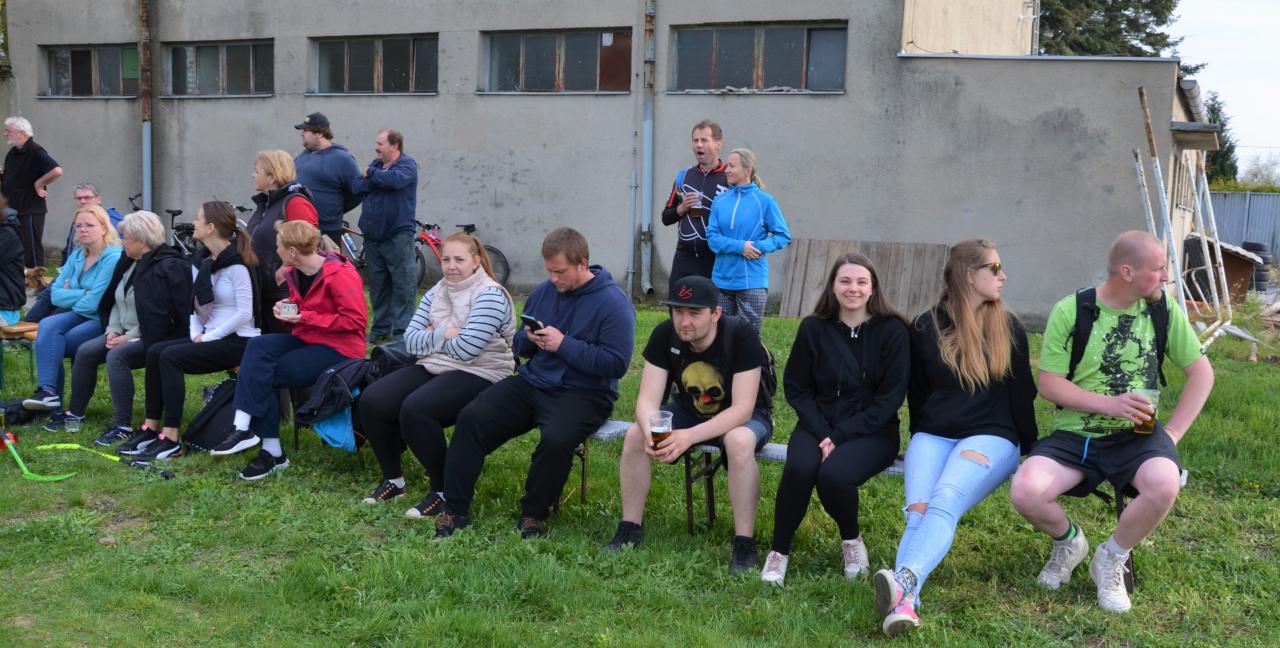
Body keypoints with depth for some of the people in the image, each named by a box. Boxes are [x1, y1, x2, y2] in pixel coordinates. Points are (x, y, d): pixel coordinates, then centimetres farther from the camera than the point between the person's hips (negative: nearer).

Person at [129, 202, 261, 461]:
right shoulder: (204, 263, 13)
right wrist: (196, 334, -1)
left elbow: (244, 313, -18)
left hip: (238, 341, -9)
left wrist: (208, 338, -16)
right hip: (209, 337, 9)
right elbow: (196, 306, 17)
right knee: (155, 351, -7)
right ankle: (151, 429, -3)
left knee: (171, 356, -23)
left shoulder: (236, 265, -13)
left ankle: (170, 441, -22)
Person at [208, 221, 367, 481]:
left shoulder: (339, 274, -18)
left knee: (263, 373, -18)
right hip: (306, 339, 8)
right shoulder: (295, 273, 8)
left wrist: (305, 318, -20)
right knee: (258, 346, -19)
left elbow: (357, 321, -21)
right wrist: (286, 309, -1)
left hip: (338, 347, -8)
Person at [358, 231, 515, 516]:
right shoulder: (436, 292, 12)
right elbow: (410, 340, 5)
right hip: (433, 368, 8)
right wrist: (443, 334, -12)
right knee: (372, 401, -11)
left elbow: (466, 349, -19)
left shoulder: (489, 295, -11)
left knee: (415, 409, -31)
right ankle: (393, 479, 7)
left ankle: (443, 491, -14)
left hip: (477, 375, -8)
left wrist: (432, 337, -3)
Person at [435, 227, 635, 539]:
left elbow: (617, 363, -17)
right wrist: (529, 338, -6)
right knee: (471, 418, -13)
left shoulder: (613, 302, -9)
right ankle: (455, 510, -5)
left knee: (556, 440, -35)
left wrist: (564, 345, -19)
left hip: (583, 393, -6)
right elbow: (521, 348, 20)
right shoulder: (544, 291, 11)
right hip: (533, 382, 6)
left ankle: (534, 514, -9)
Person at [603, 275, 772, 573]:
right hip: (690, 410, 4)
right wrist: (650, 432, -42)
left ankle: (744, 544, -27)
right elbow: (648, 399, -18)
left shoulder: (741, 336, -28)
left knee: (739, 441, -38)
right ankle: (630, 529, -4)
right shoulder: (664, 335, -16)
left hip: (743, 417, -4)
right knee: (635, 434, -19)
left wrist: (690, 436, -44)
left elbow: (742, 410, -31)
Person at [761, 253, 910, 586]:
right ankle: (780, 550, -8)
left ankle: (851, 539, 1)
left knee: (833, 473, -31)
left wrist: (840, 436, -15)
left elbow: (890, 397, -7)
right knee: (799, 468, -30)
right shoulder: (813, 328, 1)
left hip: (871, 431, -2)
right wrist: (822, 433, -12)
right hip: (819, 425, 2)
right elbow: (796, 387, 4)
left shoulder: (892, 330, -4)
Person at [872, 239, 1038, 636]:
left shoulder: (1008, 329, 9)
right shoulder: (926, 327, 9)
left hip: (991, 437, -2)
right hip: (932, 436, 2)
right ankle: (904, 603, -48)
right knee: (918, 512, -28)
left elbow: (1022, 395, 14)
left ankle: (905, 581, -56)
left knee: (944, 503, -33)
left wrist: (1029, 450, 14)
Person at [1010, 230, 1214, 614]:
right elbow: (1048, 383, -6)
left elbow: (1201, 373, 7)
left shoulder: (1163, 309, 1)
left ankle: (1111, 558, -3)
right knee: (1025, 492, -28)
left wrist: (1172, 433, -3)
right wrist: (1110, 403, -18)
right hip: (1075, 434, -1)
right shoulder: (1070, 311, -6)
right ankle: (1068, 541, 10)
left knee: (1165, 484, -34)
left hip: (1137, 435, 1)